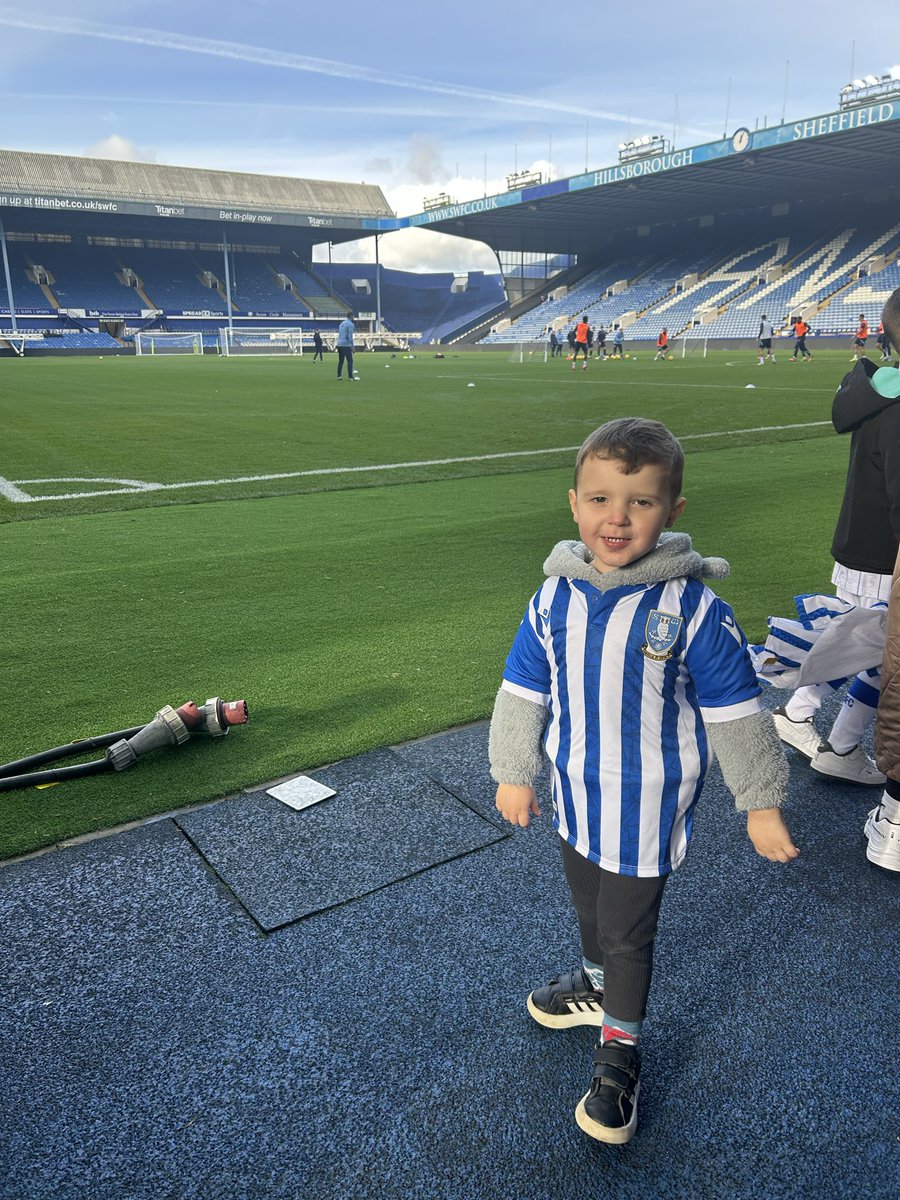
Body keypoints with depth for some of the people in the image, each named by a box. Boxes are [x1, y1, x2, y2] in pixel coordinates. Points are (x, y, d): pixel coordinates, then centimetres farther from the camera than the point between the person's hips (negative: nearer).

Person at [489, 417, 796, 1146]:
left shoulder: (693, 608, -22)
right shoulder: (555, 597, -10)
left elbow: (736, 713, -12)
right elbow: (524, 691, 2)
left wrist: (762, 804, -5)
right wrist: (513, 773, 9)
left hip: (646, 812, -4)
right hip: (576, 800, 5)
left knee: (629, 932, 12)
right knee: (590, 909, 27)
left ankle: (619, 1051, 37)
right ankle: (597, 986, 56)